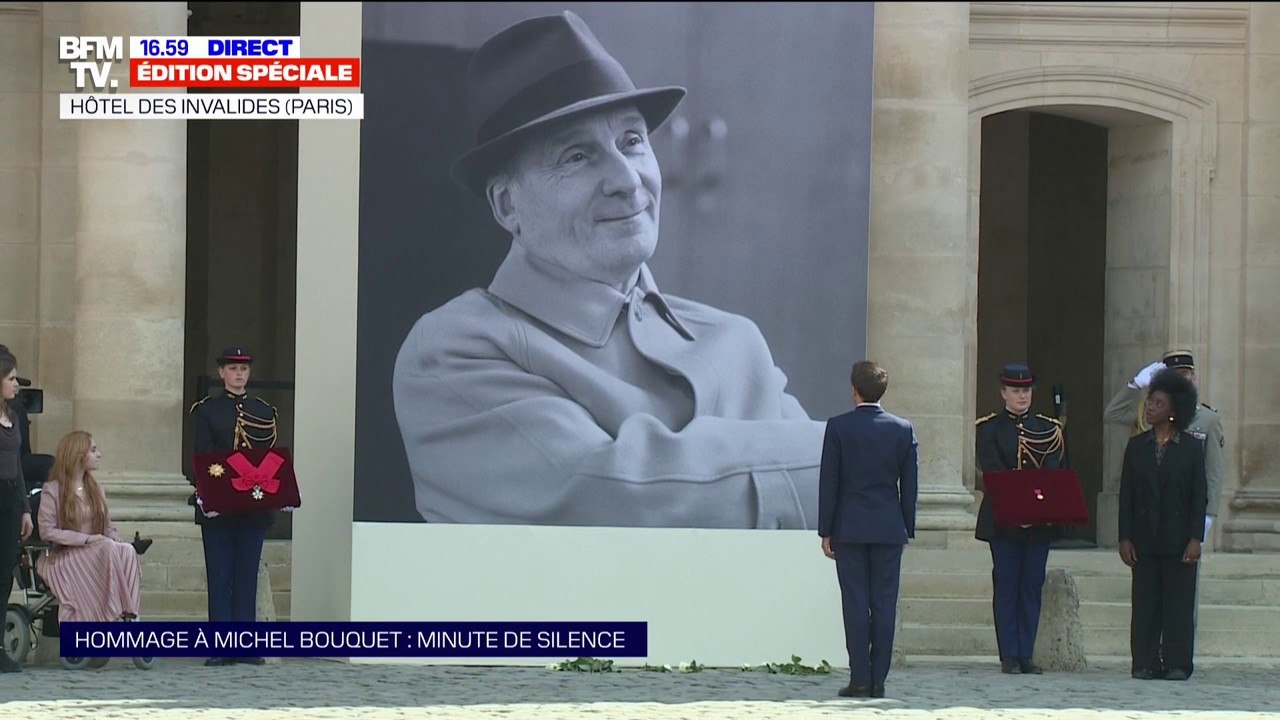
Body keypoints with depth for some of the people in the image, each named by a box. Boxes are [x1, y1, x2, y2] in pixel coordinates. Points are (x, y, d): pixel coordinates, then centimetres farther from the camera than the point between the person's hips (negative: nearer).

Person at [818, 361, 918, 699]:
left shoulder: (838, 427, -5)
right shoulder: (903, 430, 2)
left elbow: (829, 481, -4)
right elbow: (909, 484, 5)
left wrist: (826, 531, 1)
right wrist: (907, 529, 12)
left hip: (849, 528, -2)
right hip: (889, 528, 2)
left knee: (856, 604, 0)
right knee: (885, 605, 3)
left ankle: (860, 679, -3)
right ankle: (878, 680, 3)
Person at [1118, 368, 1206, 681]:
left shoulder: (1191, 447, 2)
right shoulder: (1137, 446, 8)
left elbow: (1200, 496, 0)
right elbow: (1126, 495, 7)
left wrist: (1195, 538, -8)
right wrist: (1125, 538, 0)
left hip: (1178, 537, -2)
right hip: (1145, 538, 2)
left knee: (1178, 602, -1)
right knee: (1145, 603, 2)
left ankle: (1177, 663, 3)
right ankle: (1146, 663, 6)